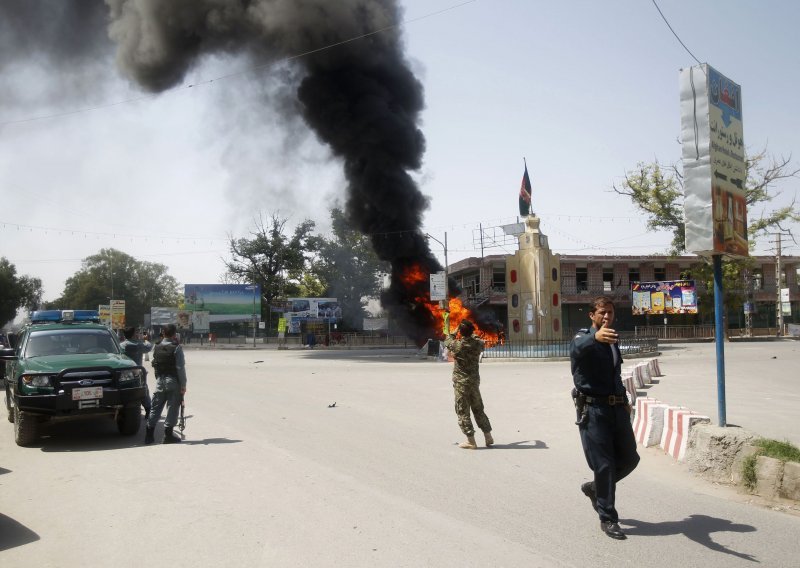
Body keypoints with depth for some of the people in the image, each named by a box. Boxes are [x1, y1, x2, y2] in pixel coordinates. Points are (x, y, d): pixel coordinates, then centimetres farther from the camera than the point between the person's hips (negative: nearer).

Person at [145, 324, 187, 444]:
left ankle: (149, 434, 11)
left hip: (160, 381, 5)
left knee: (156, 407, 11)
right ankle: (168, 435, 4)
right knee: (172, 407, 2)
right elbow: (180, 367, -13)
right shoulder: (176, 348, -12)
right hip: (173, 381, -5)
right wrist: (183, 385, -10)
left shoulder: (156, 348, 6)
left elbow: (155, 365, 7)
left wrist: (158, 379, 14)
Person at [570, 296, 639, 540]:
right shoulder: (583, 337, -6)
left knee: (629, 459, 10)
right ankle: (607, 519, 10)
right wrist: (595, 337, -53)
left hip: (617, 408, 7)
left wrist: (625, 400, 18)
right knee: (604, 464, -4)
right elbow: (577, 349, -32)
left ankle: (594, 488, 33)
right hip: (593, 409, -7)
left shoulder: (613, 340, 18)